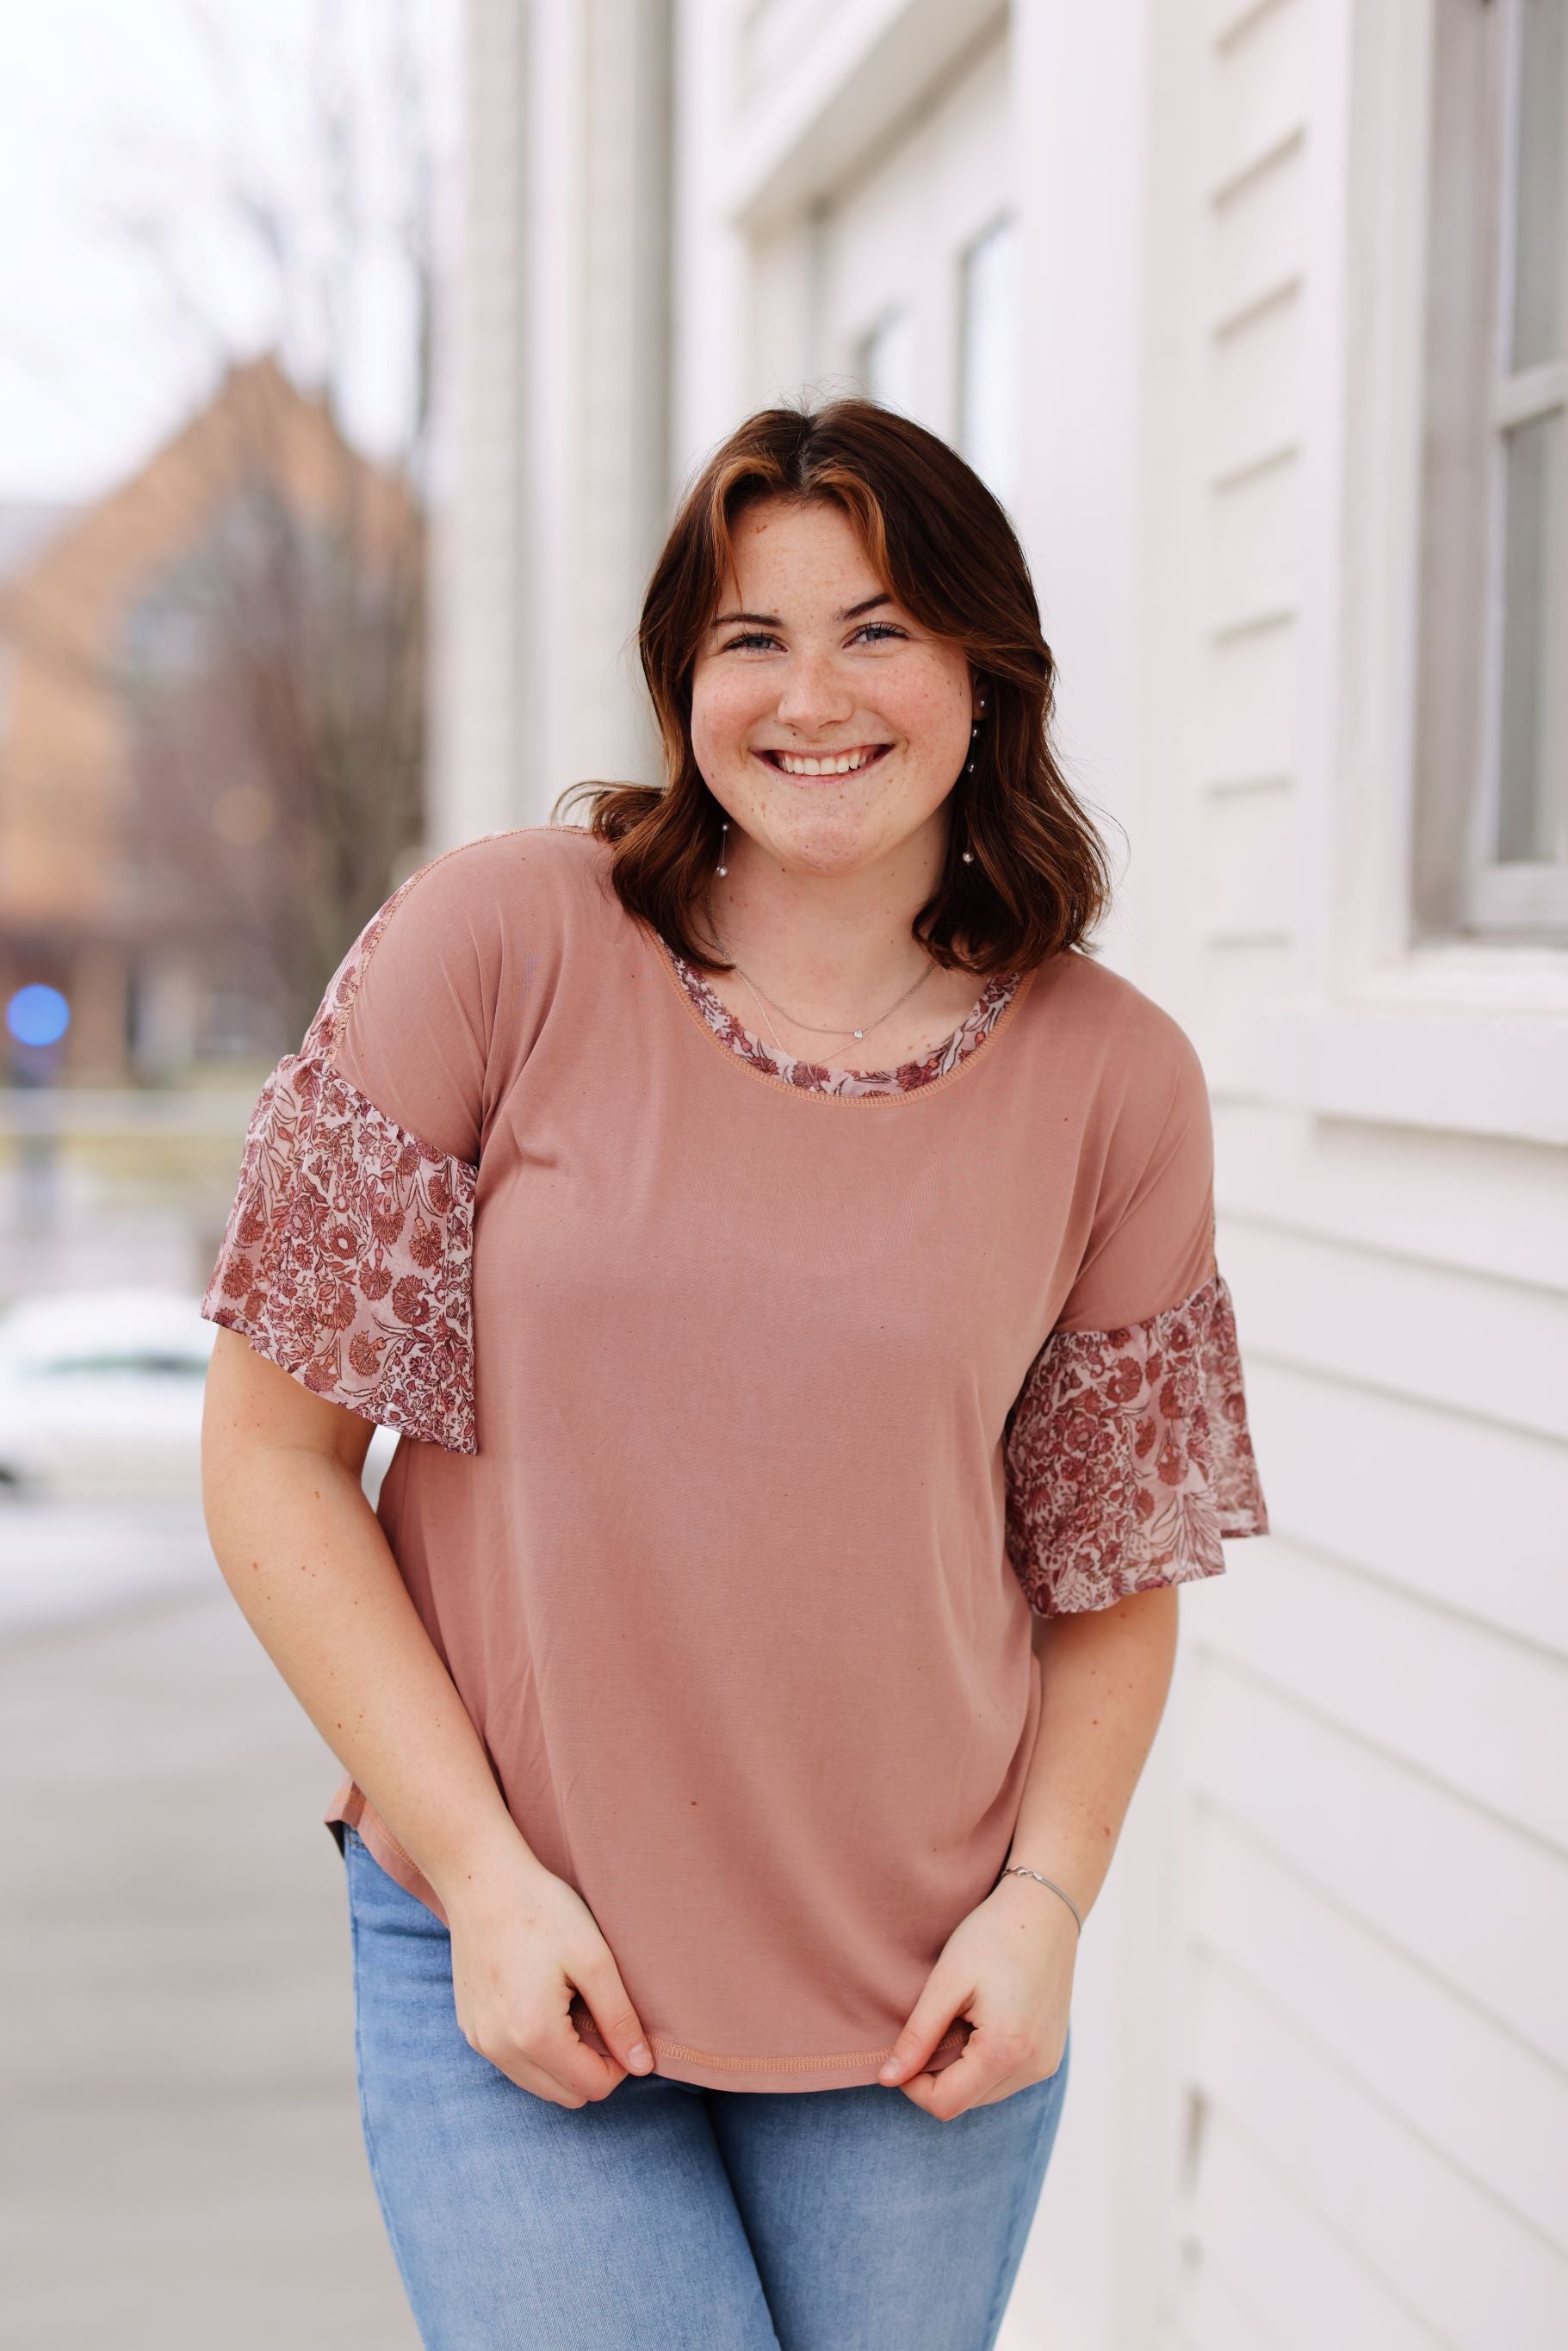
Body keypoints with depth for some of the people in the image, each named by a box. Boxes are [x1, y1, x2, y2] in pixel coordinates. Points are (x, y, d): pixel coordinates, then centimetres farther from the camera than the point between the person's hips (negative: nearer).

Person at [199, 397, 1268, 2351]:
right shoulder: (496, 943, -7)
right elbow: (273, 1450, -5)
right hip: (511, 1961, -2)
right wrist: (487, 1872, -10)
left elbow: (1118, 1562, 10)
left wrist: (1047, 1899, -5)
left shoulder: (1111, 1079, 0)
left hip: (918, 1985, 2)